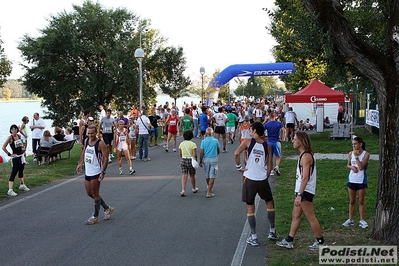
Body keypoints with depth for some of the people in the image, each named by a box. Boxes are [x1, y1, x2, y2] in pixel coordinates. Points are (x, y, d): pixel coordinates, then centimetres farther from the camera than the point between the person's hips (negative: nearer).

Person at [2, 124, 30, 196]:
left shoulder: (19, 136, 5)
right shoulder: (10, 138, -13)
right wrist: (9, 154, -15)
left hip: (22, 156, 7)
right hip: (15, 157, -7)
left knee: (21, 171, 22)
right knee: (14, 173, -13)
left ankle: (22, 185, 39)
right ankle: (10, 190, -16)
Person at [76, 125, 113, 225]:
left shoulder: (100, 144, -17)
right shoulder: (86, 141, 5)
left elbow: (105, 158, -17)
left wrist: (103, 172, -23)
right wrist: (80, 164, 13)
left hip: (96, 172, -8)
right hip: (87, 171, 8)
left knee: (95, 194, 0)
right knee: (89, 193, 14)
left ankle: (95, 217, 13)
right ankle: (107, 208, 29)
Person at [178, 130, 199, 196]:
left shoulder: (181, 144, 1)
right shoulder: (193, 144, -13)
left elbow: (180, 154, 8)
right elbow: (194, 155, -16)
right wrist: (195, 161, -1)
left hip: (183, 160, 3)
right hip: (191, 161, -3)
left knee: (184, 176, 1)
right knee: (192, 175, 15)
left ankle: (183, 190, -12)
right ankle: (194, 188, 33)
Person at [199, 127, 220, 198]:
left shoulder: (203, 141, -8)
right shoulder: (216, 141, -6)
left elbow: (201, 153, -9)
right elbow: (218, 151, 5)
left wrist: (200, 161, 0)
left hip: (206, 159, 1)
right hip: (214, 159, -1)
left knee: (207, 175, 19)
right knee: (212, 176, -1)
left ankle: (209, 188, 38)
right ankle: (209, 192, -7)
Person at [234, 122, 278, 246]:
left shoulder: (248, 142, -5)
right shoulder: (267, 146, 4)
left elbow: (236, 153, -18)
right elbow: (269, 166, 5)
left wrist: (239, 167, -5)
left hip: (249, 179, -2)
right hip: (263, 180, 3)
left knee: (250, 208, 7)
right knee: (270, 203, 23)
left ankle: (254, 237, 7)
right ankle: (272, 231, 29)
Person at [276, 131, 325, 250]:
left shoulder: (306, 156, -19)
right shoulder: (303, 155, 13)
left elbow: (305, 178, -24)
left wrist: (299, 195, -25)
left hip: (305, 191, -10)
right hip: (302, 191, 10)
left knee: (310, 217, -1)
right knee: (295, 215, 13)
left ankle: (320, 242, 11)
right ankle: (288, 241, 20)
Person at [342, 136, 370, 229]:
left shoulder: (366, 154, -9)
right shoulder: (351, 154, 2)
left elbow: (361, 167, -18)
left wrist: (356, 156, -20)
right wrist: (351, 167, -8)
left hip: (361, 181, -3)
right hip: (352, 180, 3)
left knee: (361, 202, 5)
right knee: (352, 201, 11)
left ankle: (362, 220, 14)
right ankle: (350, 220, 19)